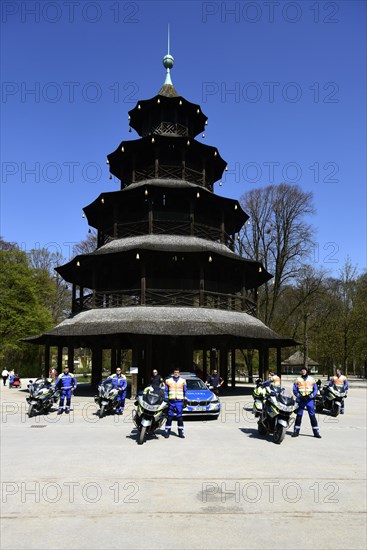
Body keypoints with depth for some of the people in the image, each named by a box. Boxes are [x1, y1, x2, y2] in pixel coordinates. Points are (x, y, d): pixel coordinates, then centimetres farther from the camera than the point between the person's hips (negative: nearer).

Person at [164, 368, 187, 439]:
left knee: (180, 417, 0)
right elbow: (166, 391, 11)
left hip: (179, 401, 0)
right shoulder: (168, 381, 10)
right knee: (169, 416, 0)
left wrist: (184, 400, 6)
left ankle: (181, 431, 6)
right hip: (171, 401, 0)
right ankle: (167, 431, 8)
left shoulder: (183, 381, 10)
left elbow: (185, 391, 13)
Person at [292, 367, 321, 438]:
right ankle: (296, 431, 10)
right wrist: (299, 396, -10)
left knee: (312, 415, -3)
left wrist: (310, 396, -8)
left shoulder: (312, 379, 8)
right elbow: (294, 390, 5)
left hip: (309, 399, 0)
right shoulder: (298, 379, 8)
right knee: (299, 415, 3)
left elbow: (315, 389, 6)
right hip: (301, 400, 0)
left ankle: (316, 431, 2)